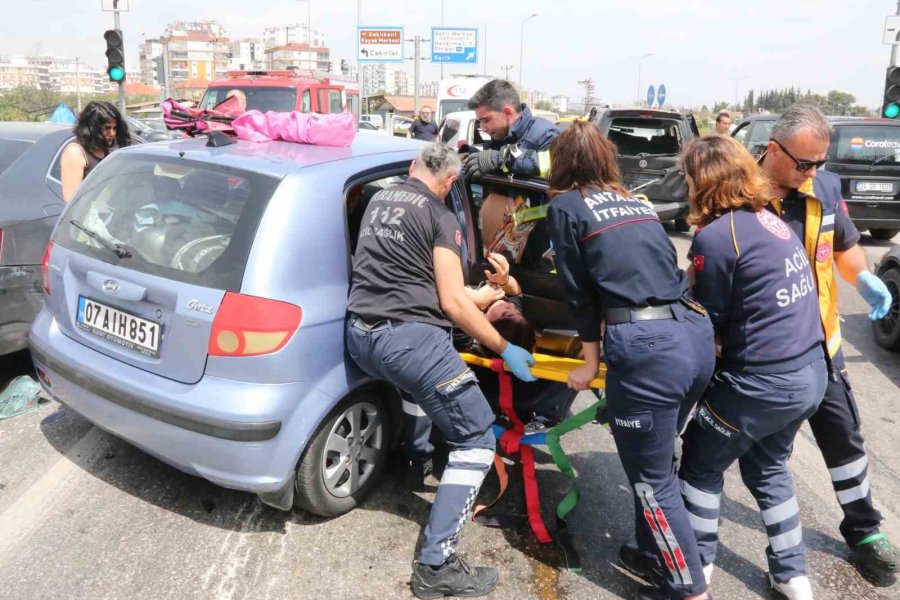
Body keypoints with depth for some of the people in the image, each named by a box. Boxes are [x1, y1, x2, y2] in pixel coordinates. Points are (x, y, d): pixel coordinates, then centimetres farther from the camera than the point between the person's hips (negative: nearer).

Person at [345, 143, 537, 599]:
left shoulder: (378, 199, 20)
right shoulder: (439, 217, -2)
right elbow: (453, 302, -8)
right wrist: (504, 349, 3)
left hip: (359, 335, 9)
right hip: (409, 338, -8)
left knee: (419, 382, 41)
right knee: (477, 440, -2)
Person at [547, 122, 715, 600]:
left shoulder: (565, 206, 4)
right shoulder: (633, 200, 22)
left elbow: (579, 292, 4)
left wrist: (591, 360, 18)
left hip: (645, 346, -7)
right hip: (696, 333, 7)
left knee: (652, 480, 9)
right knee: (657, 461, 25)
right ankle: (651, 550, 42)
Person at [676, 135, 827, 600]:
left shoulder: (715, 236, -17)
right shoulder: (772, 220, 8)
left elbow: (710, 322, -8)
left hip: (763, 382, -8)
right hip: (811, 373, 8)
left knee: (701, 461, 15)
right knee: (767, 466, 27)